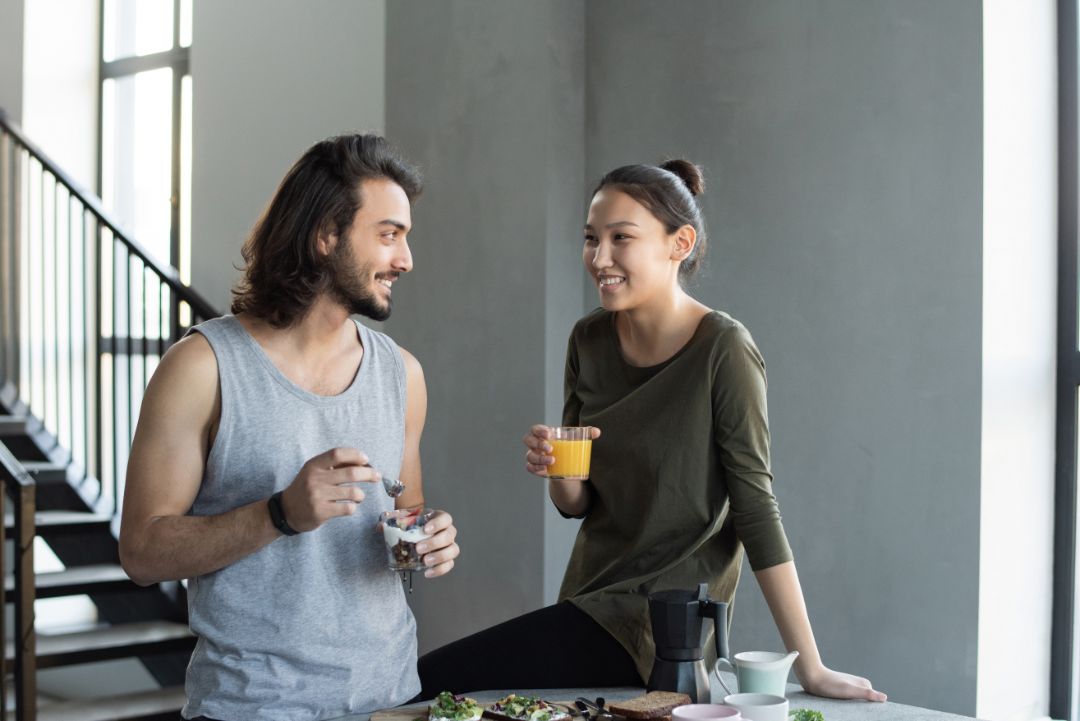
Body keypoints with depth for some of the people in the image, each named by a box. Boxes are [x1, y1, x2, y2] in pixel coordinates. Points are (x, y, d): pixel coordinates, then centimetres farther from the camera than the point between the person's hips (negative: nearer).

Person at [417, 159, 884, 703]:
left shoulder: (721, 349, -16)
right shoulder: (589, 341, 2)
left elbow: (755, 507, -14)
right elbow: (577, 505, 8)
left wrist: (810, 668, -14)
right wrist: (557, 468, -15)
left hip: (661, 627, -6)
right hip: (592, 598, 6)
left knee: (433, 680, -14)